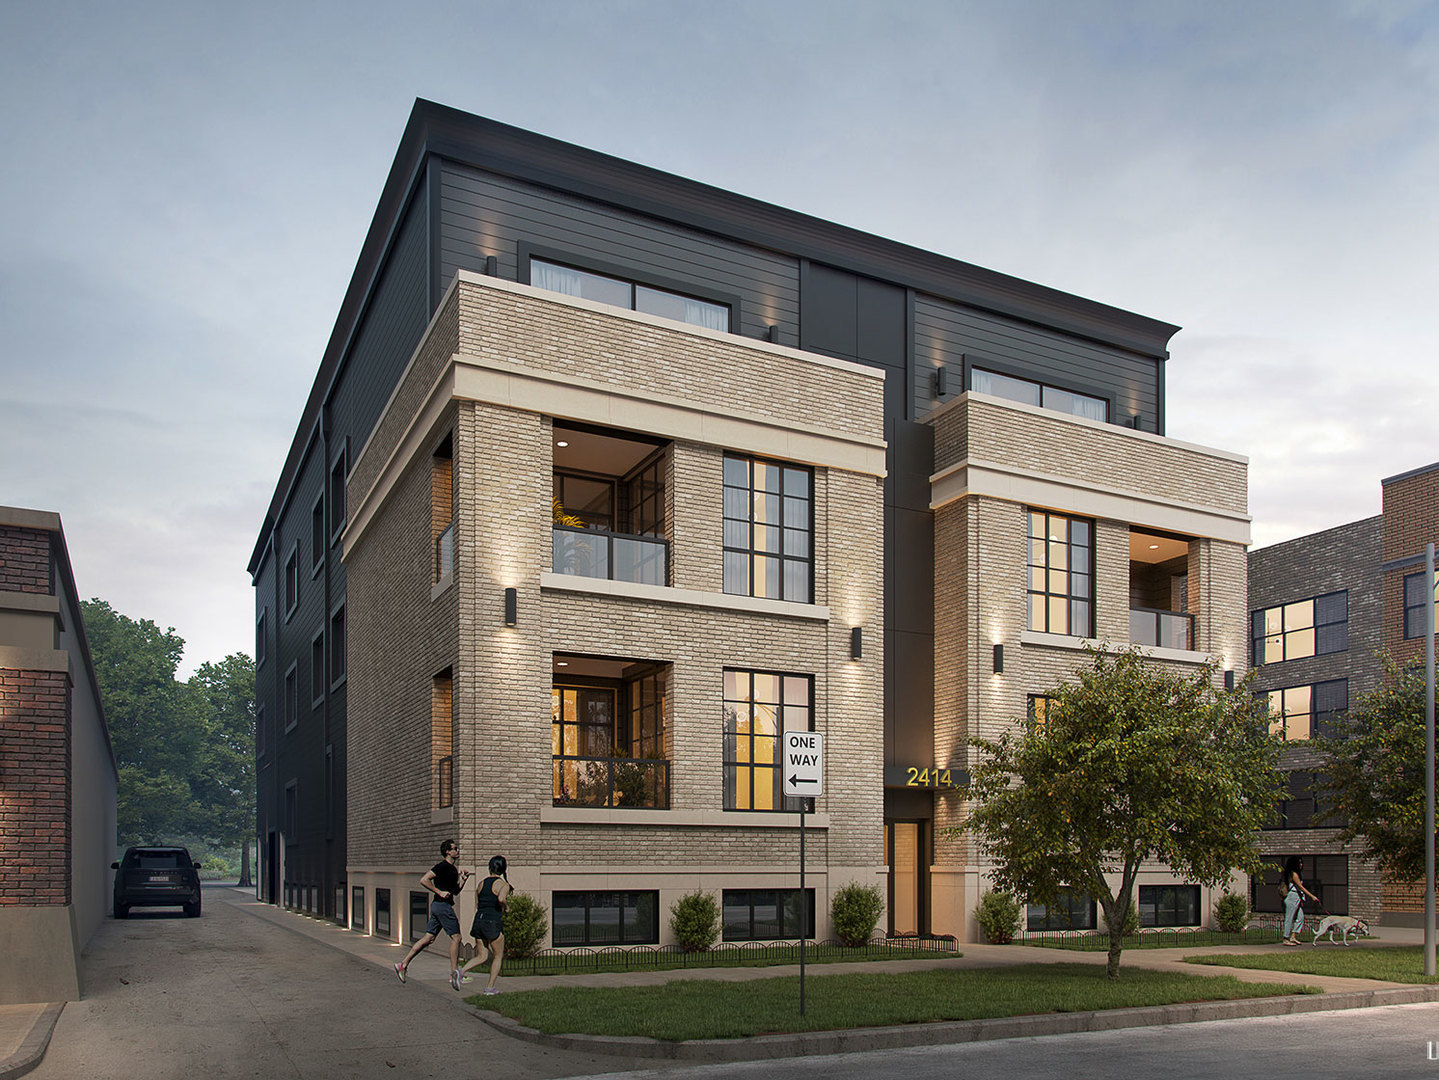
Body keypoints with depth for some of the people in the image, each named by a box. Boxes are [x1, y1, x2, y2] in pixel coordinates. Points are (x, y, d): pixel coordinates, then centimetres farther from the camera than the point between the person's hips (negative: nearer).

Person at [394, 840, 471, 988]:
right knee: (456, 937, -6)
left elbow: (455, 891, 24)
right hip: (442, 905, -10)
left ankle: (403, 964, 12)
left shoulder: (453, 868, 17)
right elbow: (424, 880, -19)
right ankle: (454, 973, -2)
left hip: (438, 906, 10)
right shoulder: (443, 866, -11)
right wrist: (440, 892, -19)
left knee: (428, 938, 10)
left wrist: (463, 879, 10)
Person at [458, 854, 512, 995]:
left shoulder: (482, 883, 12)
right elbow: (501, 899, -26)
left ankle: (461, 971, -10)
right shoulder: (503, 884, -6)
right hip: (493, 921, -6)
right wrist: (504, 907, -5)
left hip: (479, 920, 6)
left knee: (482, 956, 13)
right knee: (498, 956, 12)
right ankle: (490, 987, 9)